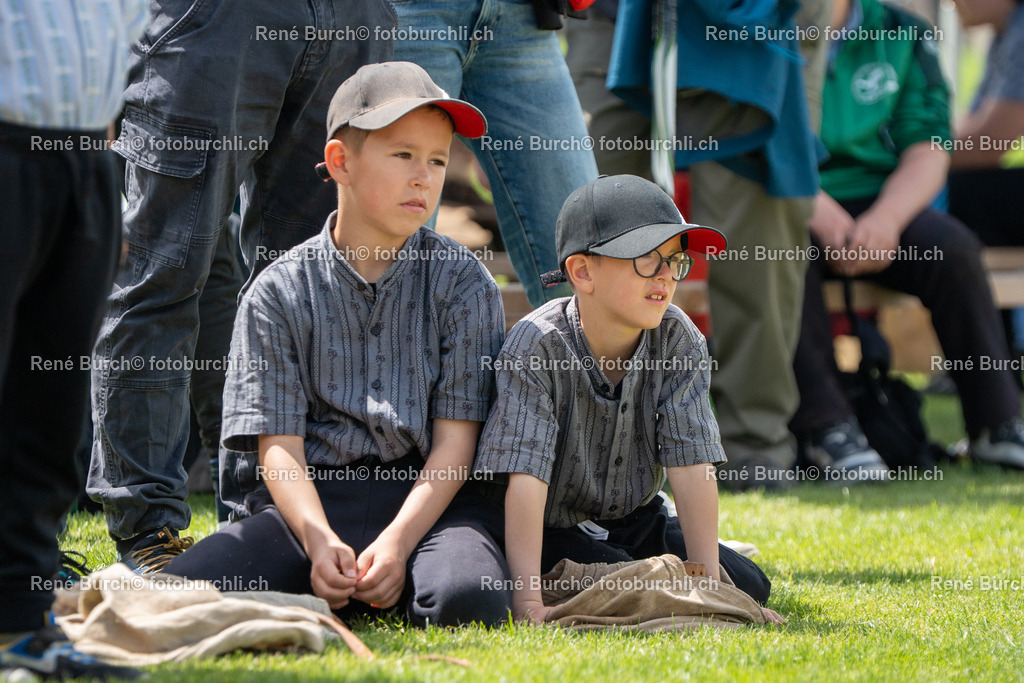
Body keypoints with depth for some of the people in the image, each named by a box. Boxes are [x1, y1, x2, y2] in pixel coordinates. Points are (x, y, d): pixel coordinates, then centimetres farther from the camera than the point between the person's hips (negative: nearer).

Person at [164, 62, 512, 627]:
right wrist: (318, 541, -19)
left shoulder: (462, 282, 5)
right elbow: (279, 446, 0)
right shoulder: (281, 291, 6)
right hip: (310, 502, 0)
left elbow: (455, 438, 0)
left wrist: (397, 541, -16)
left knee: (466, 599, -35)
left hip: (425, 501, 0)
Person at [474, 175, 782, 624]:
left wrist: (710, 584, -18)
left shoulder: (678, 340, -10)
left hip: (637, 522, 6)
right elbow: (525, 477, -30)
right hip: (556, 532, -5)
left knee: (749, 586, -8)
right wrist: (528, 600, -38)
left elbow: (692, 465, -12)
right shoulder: (537, 346, -24)